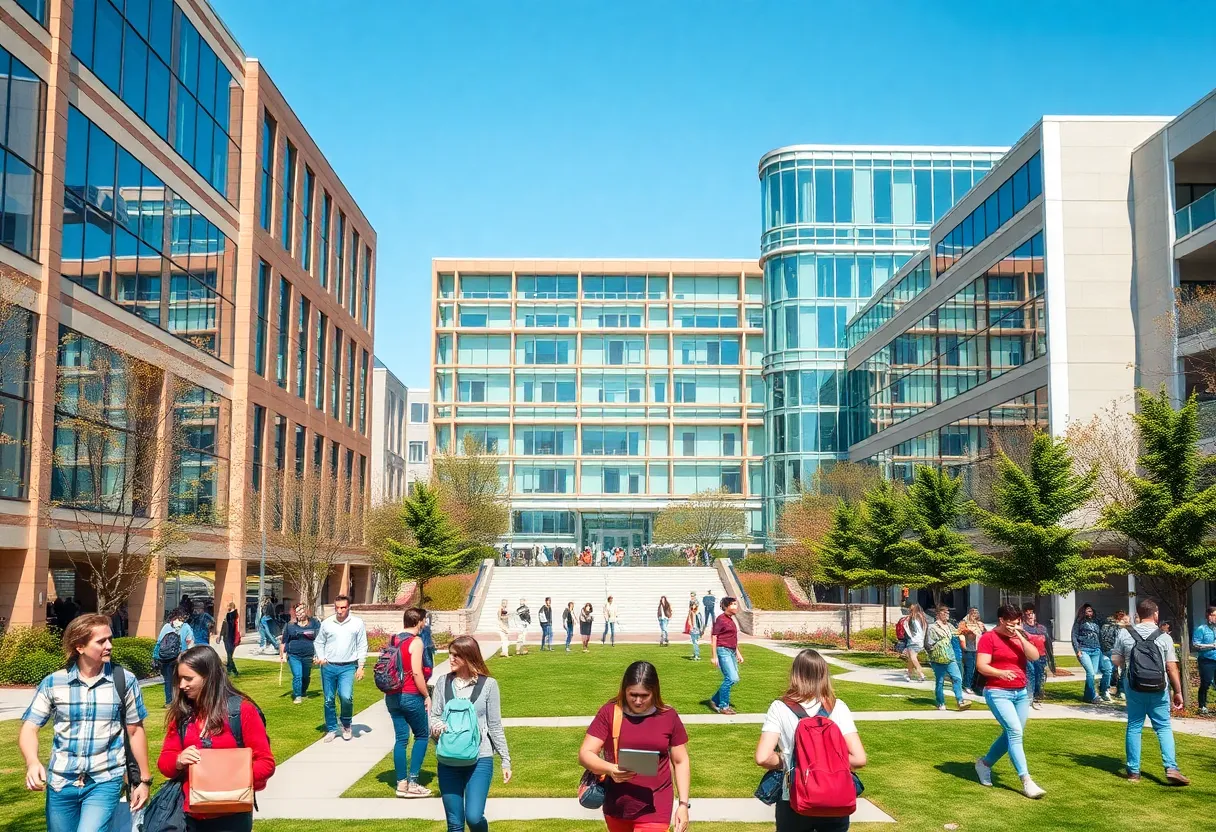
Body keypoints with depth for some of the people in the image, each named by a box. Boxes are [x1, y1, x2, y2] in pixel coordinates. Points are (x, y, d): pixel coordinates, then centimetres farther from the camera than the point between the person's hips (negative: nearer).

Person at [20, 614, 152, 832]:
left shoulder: (125, 680, -4)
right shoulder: (52, 683, -2)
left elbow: (135, 731, 3)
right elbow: (29, 728, -3)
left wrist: (144, 779, 5)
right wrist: (32, 762, -23)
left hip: (105, 781, -2)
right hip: (61, 782, 2)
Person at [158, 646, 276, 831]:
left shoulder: (242, 710, -9)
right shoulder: (181, 713, 5)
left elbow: (266, 762, -8)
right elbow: (164, 761, 8)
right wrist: (178, 761, -14)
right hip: (192, 815, 4)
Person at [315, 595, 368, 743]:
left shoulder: (357, 623, -2)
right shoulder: (326, 623, 2)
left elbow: (362, 646, 1)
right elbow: (319, 642, 13)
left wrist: (360, 667, -2)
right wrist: (321, 657, -3)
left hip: (348, 667, -2)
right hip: (328, 667, 2)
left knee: (346, 697, -17)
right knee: (329, 700, 7)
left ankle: (346, 725, 8)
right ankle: (331, 729, 22)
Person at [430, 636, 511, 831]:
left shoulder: (488, 684, -4)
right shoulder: (443, 682, 3)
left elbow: (495, 726, 1)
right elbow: (434, 717, 6)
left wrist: (505, 760, 0)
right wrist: (436, 727, -17)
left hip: (479, 759, -3)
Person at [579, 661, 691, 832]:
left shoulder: (668, 716, -5)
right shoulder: (610, 712, -8)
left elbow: (681, 761, 3)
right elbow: (584, 754, -11)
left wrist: (683, 804, -2)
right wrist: (610, 769, -29)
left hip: (654, 808, -2)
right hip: (616, 805, 2)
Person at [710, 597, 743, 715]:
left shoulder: (730, 619, 16)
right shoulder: (721, 619, -11)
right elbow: (713, 636, -13)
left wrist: (738, 654, 24)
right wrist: (714, 656, -16)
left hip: (731, 652, 9)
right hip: (723, 651, -9)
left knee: (733, 679, 9)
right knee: (732, 678, -14)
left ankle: (715, 700, 22)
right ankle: (723, 706, -2)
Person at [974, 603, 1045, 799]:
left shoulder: (1020, 637, 11)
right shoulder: (989, 638, -7)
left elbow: (1035, 656, -4)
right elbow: (981, 666, -14)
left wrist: (1020, 637, -11)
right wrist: (1000, 673, -30)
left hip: (1021, 693, 7)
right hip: (998, 693, -7)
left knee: (1011, 734, 10)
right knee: (1015, 732, -16)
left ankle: (985, 763, 31)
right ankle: (1026, 781, -14)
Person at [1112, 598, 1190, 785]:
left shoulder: (1125, 633, -1)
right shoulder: (1164, 637, -4)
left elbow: (1116, 660, 4)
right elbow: (1172, 667, -4)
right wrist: (1178, 692, 3)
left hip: (1134, 687, 1)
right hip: (1159, 689, -1)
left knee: (1134, 727, 10)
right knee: (1164, 727, 7)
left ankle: (1133, 771, 13)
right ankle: (1171, 768, -6)